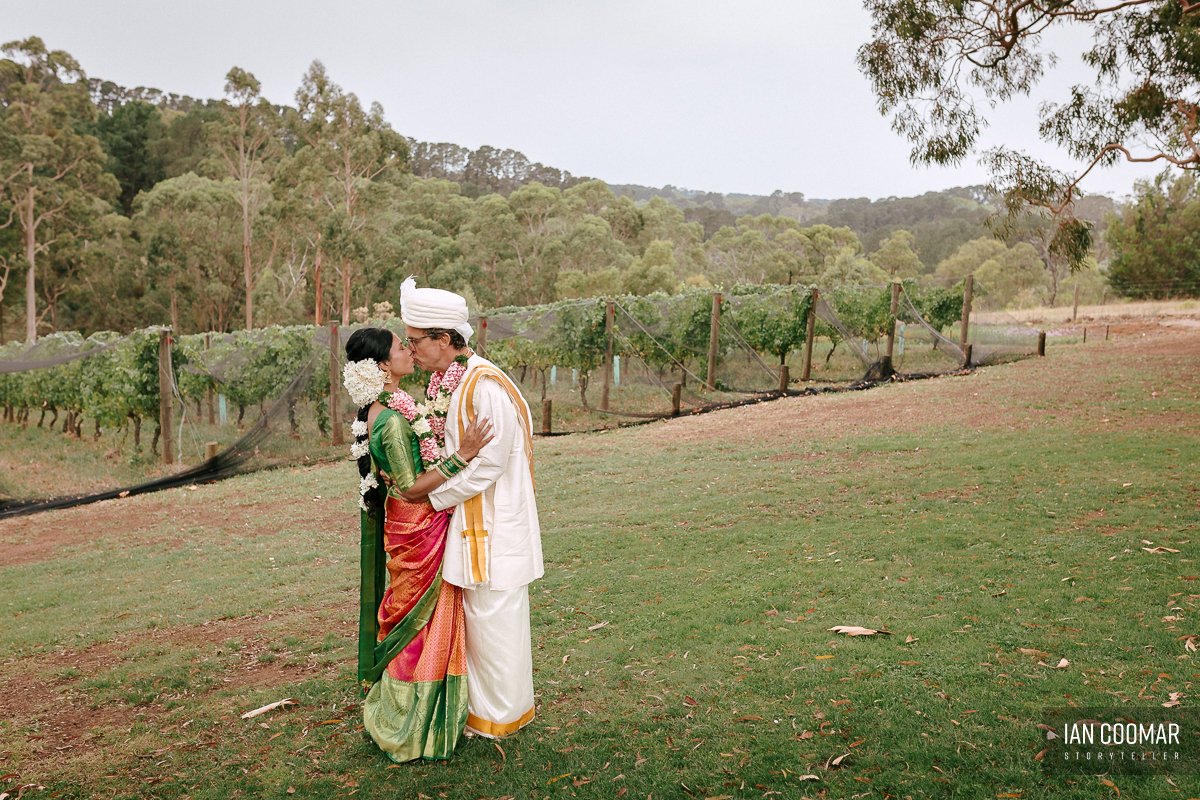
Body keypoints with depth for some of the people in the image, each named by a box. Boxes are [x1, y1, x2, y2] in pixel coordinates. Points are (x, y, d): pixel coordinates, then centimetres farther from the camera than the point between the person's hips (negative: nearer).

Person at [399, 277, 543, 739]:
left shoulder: (486, 386, -21)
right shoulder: (444, 382, 7)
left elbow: (489, 463, -22)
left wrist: (432, 495, -15)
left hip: (492, 522, -9)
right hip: (464, 516, 9)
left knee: (491, 618, 4)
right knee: (474, 613, 18)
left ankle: (500, 716, 21)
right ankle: (480, 703, 33)